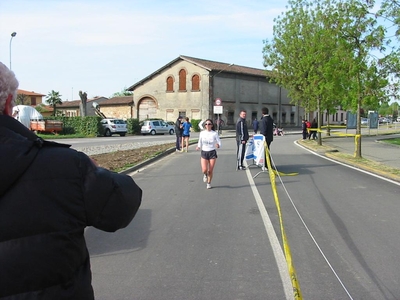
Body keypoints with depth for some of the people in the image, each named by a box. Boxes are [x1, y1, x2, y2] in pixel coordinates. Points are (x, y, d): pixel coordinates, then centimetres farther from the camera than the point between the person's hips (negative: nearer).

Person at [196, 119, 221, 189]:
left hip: (212, 152, -1)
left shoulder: (214, 134, -5)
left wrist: (218, 145, -27)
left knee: (210, 171, 2)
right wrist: (198, 147, -10)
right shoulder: (202, 133, 1)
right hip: (204, 152, 1)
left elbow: (219, 143, -4)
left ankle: (209, 183, 25)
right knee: (204, 170, -12)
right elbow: (200, 142, 11)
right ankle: (205, 175, 25)